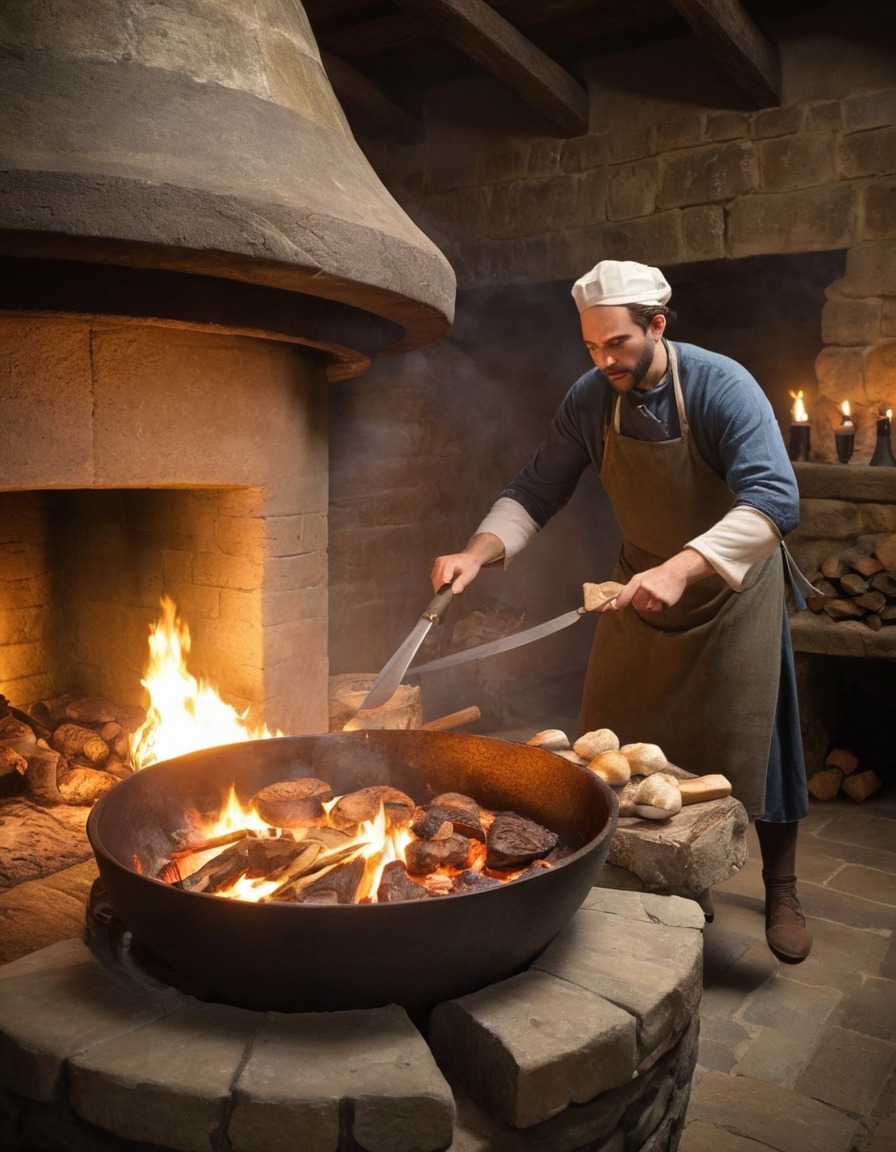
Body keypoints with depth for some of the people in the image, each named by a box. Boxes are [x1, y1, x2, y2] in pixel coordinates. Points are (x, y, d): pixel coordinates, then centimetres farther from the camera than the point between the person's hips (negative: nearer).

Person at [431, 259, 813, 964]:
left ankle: (781, 893, 24)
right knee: (615, 746, 6)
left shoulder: (722, 387, -24)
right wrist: (478, 553, -26)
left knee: (749, 741, 2)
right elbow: (536, 492, -7)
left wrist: (681, 567, -49)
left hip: (731, 583, -4)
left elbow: (775, 499, -35)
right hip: (643, 582, 4)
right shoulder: (590, 401, -11)